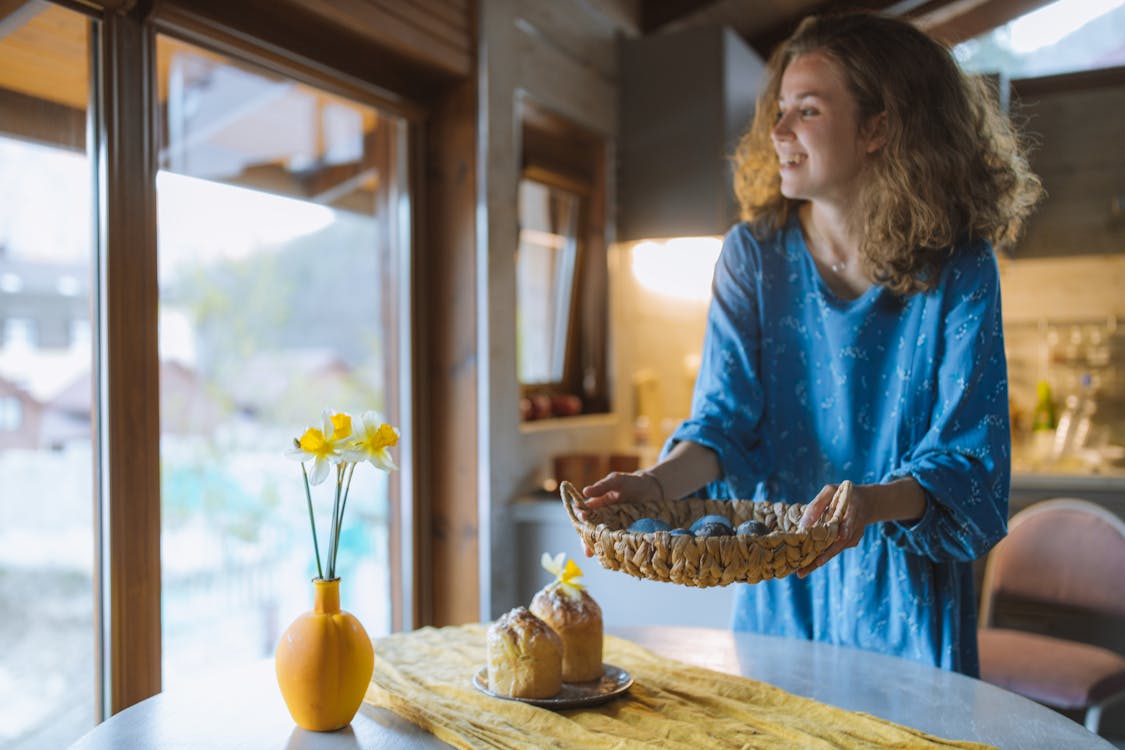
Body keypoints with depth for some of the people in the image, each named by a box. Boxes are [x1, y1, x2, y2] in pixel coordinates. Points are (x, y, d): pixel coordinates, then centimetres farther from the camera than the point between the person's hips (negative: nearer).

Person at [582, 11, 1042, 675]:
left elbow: (966, 460, -14)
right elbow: (726, 419, -9)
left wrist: (871, 503, -33)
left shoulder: (958, 271, -12)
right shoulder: (754, 254, -5)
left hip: (906, 594, -2)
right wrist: (656, 484, -28)